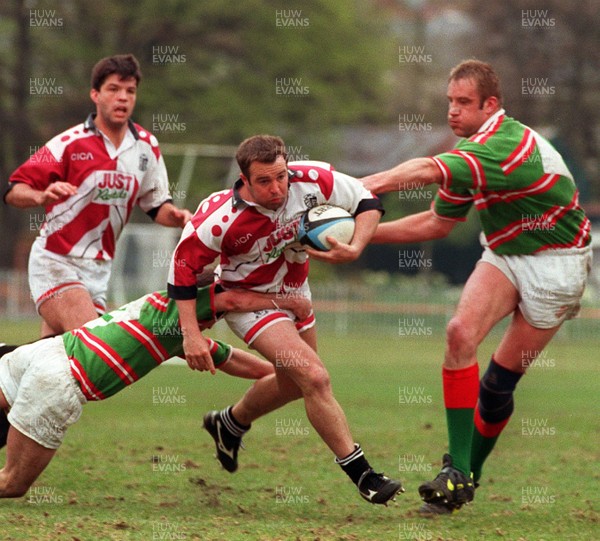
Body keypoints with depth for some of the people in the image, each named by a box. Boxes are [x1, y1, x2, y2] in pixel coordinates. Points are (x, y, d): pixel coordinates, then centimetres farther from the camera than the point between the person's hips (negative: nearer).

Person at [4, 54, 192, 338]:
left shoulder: (147, 146, 5)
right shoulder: (70, 143, -11)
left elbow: (155, 204, 17)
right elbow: (13, 191, -11)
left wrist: (177, 216, -5)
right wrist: (42, 196, -32)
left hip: (99, 269, 6)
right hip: (56, 262, -6)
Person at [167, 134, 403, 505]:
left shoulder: (311, 180, -25)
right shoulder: (222, 218, -33)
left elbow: (367, 202, -12)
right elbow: (184, 265, -20)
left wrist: (355, 248, -29)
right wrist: (191, 334, -23)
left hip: (295, 293, 6)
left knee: (293, 383, 23)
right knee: (315, 378, -21)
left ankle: (229, 425, 50)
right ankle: (361, 474, -12)